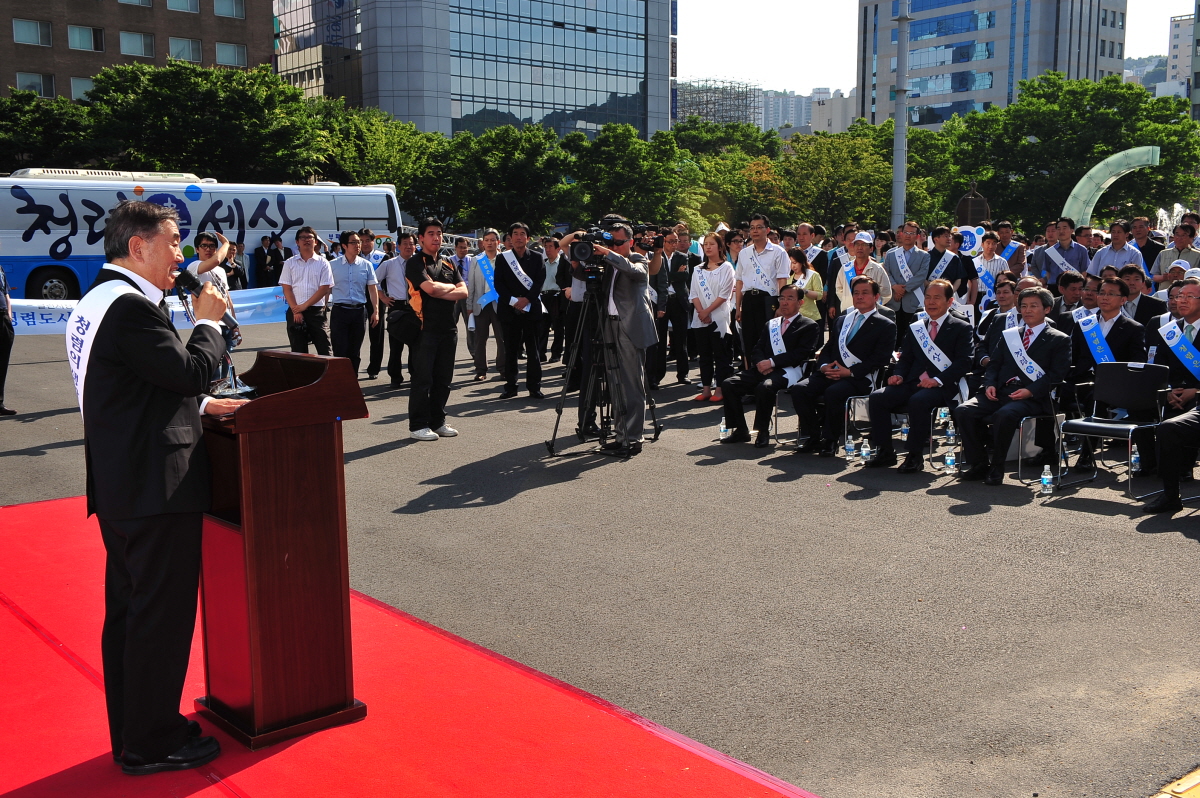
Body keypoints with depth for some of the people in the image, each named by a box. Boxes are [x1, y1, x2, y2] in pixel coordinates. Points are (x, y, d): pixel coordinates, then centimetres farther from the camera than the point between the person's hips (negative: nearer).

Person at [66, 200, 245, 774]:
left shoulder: (97, 302, 16)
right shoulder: (131, 306, -18)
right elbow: (189, 371, -19)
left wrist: (202, 405, 13)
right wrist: (209, 322, -4)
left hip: (119, 489, 11)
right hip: (157, 489, -11)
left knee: (128, 613, 18)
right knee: (162, 615, 0)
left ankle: (131, 733, 31)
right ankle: (152, 744, 12)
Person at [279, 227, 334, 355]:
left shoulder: (323, 263, 4)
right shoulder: (290, 263, 9)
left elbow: (324, 288, -3)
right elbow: (287, 289, 4)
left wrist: (305, 305, -9)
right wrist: (296, 310, -8)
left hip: (317, 311, -2)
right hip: (295, 312, 2)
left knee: (324, 349, -6)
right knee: (298, 351, 4)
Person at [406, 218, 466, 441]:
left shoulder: (448, 265, 17)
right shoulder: (415, 263, -3)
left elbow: (463, 291, 4)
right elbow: (430, 288, -19)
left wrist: (441, 291, -11)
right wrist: (451, 287, 0)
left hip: (449, 328, 6)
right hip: (426, 328, -6)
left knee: (443, 379, 9)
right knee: (423, 379, -4)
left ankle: (437, 421, 19)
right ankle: (418, 425, 2)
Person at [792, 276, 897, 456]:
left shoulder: (885, 325, 6)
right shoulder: (841, 320, 26)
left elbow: (880, 359, -6)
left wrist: (850, 372, -16)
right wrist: (824, 366, -2)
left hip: (859, 379, -6)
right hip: (830, 373, 6)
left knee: (833, 392, -36)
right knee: (798, 389, -20)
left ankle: (831, 441, -18)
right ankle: (814, 438, -9)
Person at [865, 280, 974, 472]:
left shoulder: (962, 328, 4)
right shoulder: (916, 328, 21)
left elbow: (964, 362, -7)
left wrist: (938, 380, -21)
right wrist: (899, 375, -3)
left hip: (942, 387, -5)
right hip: (913, 383, 5)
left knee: (918, 401, -37)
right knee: (877, 397, -19)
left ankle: (914, 456, -23)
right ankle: (885, 451, -9)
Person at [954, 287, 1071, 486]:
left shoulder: (1059, 340, 8)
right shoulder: (1009, 335, 24)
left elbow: (1056, 374, -3)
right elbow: (994, 363, 19)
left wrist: (1030, 391, -17)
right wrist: (990, 384, -2)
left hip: (1032, 397, -5)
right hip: (1001, 391, 5)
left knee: (1005, 414, -37)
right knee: (963, 410, -21)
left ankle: (996, 468, -19)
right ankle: (978, 464, -9)